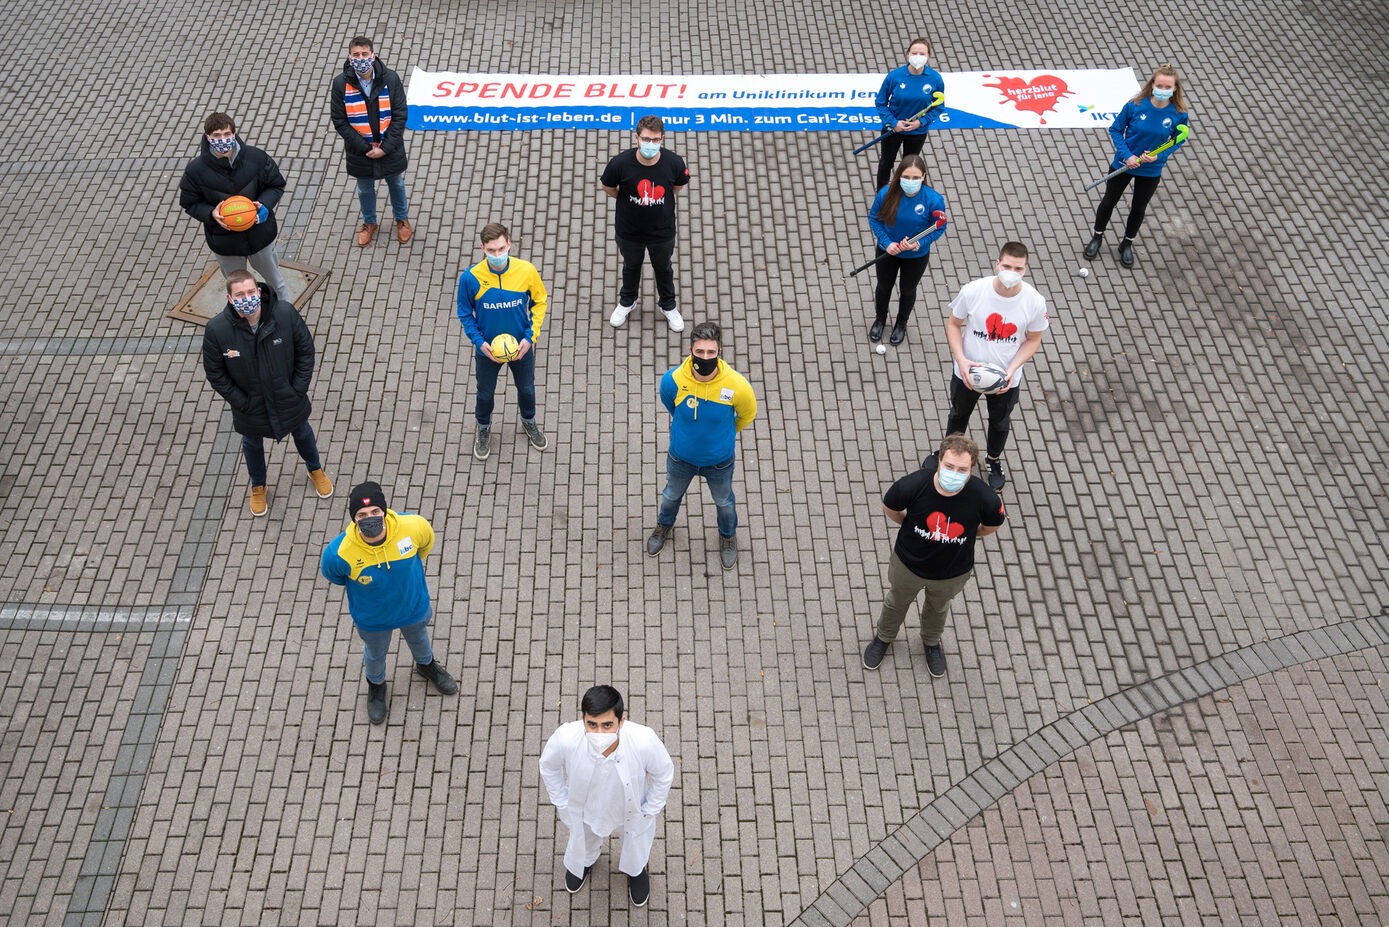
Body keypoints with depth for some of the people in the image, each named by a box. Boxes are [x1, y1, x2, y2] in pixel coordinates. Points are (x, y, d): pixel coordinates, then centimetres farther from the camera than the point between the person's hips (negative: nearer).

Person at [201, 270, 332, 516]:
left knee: (302, 433, 29)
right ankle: (258, 486, 58)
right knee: (252, 444, 28)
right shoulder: (217, 329, -28)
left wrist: (298, 389, -11)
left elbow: (305, 349, -11)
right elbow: (215, 373, -14)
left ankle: (315, 470, 62)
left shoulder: (285, 313, -27)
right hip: (250, 406, 0)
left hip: (288, 399, 1)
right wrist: (241, 401, -14)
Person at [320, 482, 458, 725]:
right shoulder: (339, 553, -38)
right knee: (376, 653, 29)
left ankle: (426, 664, 69)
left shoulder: (412, 527, -35)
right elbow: (331, 573, -12)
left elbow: (427, 540, -8)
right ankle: (376, 685, 64)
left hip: (413, 606, 1)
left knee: (418, 638, 33)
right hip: (372, 619, -1)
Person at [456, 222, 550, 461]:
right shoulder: (470, 278, -24)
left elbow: (539, 302, -6)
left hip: (521, 346, 1)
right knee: (485, 393, 21)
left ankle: (528, 420, 56)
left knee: (526, 388, 24)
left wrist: (530, 336, -14)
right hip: (487, 350, -1)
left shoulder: (526, 271, -23)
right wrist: (479, 342, -19)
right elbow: (465, 314, -8)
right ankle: (484, 427, 52)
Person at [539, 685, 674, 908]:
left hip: (631, 809, 0)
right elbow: (548, 766, -14)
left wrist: (650, 811, -7)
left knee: (636, 849, 31)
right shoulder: (565, 738, -40)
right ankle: (584, 862, 71)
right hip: (584, 810, 1)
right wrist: (561, 804, -4)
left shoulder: (644, 741, -42)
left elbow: (664, 773, -18)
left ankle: (636, 871, 68)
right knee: (583, 841, 34)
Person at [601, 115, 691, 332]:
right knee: (631, 267, 27)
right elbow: (608, 187, -7)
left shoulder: (674, 163, -25)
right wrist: (630, 201, 1)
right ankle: (627, 302, 54)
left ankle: (668, 306, 51)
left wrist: (655, 200, 2)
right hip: (630, 230, 0)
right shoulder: (621, 163, -29)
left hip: (662, 231, 0)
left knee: (663, 268, 25)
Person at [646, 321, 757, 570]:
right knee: (671, 495, 29)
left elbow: (748, 414, -7)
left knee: (724, 501, 27)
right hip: (681, 457, 1)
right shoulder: (673, 380, -29)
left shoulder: (736, 385, -32)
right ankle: (664, 524, 63)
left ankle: (728, 535, 59)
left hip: (719, 461, -1)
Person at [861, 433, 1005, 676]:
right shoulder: (913, 485, -35)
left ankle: (932, 642, 64)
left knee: (938, 607, 32)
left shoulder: (984, 499, -33)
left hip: (952, 572, 1)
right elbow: (889, 506, -11)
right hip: (908, 564, -1)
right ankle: (884, 637, 61)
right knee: (896, 602, 29)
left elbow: (992, 524, -8)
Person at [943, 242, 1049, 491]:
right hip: (968, 371, 0)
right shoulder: (972, 291, -26)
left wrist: (1013, 369, -20)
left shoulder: (1035, 302, -23)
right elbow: (953, 324, -10)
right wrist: (960, 359, -23)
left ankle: (994, 460, 56)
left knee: (1000, 421, 26)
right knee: (959, 415, 26)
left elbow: (1033, 340, -7)